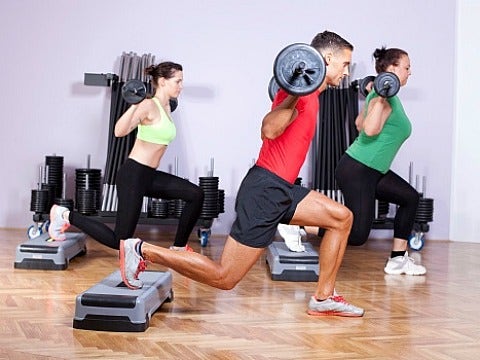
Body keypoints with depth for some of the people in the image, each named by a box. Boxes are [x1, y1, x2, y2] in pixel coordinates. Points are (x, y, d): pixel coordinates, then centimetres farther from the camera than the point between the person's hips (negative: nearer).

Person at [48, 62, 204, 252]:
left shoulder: (165, 106, 10)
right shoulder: (149, 105, -16)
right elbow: (119, 131, -29)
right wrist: (134, 105, -39)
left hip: (150, 176, 9)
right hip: (133, 174, -9)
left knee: (196, 194, -3)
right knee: (119, 241, -3)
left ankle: (178, 247, 9)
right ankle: (67, 216, 11)